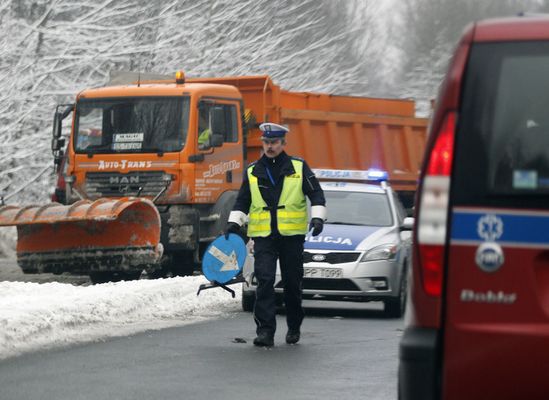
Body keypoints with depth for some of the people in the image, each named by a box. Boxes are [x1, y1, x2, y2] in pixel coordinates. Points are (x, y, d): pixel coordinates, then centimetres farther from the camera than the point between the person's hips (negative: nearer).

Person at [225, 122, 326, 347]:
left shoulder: (298, 168, 4)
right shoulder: (252, 172, 10)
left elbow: (316, 194, 5)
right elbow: (242, 201, 17)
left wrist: (318, 217, -9)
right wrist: (234, 222, 4)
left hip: (292, 235, -1)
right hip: (263, 236, 1)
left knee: (292, 283, 7)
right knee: (264, 281, -13)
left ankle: (294, 328, 25)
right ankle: (265, 331, -16)